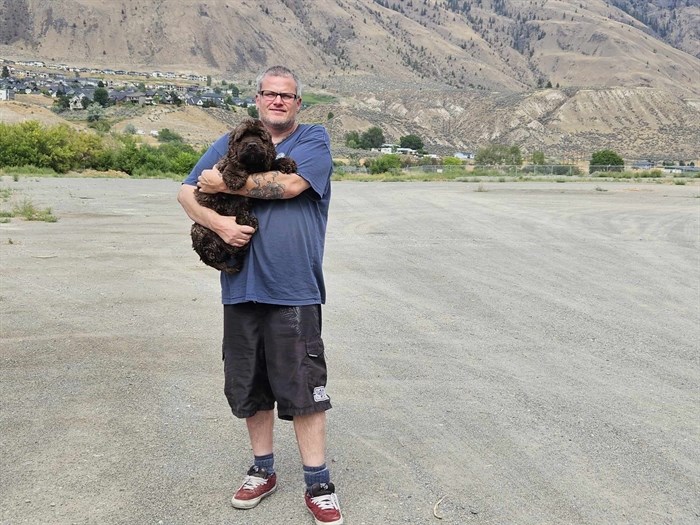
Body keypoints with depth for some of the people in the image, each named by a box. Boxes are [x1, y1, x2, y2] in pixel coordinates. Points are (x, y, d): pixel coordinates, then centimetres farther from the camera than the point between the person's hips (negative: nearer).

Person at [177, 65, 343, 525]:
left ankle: (318, 485, 13)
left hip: (294, 291, -4)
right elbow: (187, 192, 8)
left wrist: (224, 183, -7)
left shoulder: (314, 139, 3)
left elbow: (289, 184, -15)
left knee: (304, 389, 0)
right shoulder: (232, 142, 13)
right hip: (242, 286, 4)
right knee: (251, 385, 14)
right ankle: (263, 470, 32)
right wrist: (218, 222, -11)